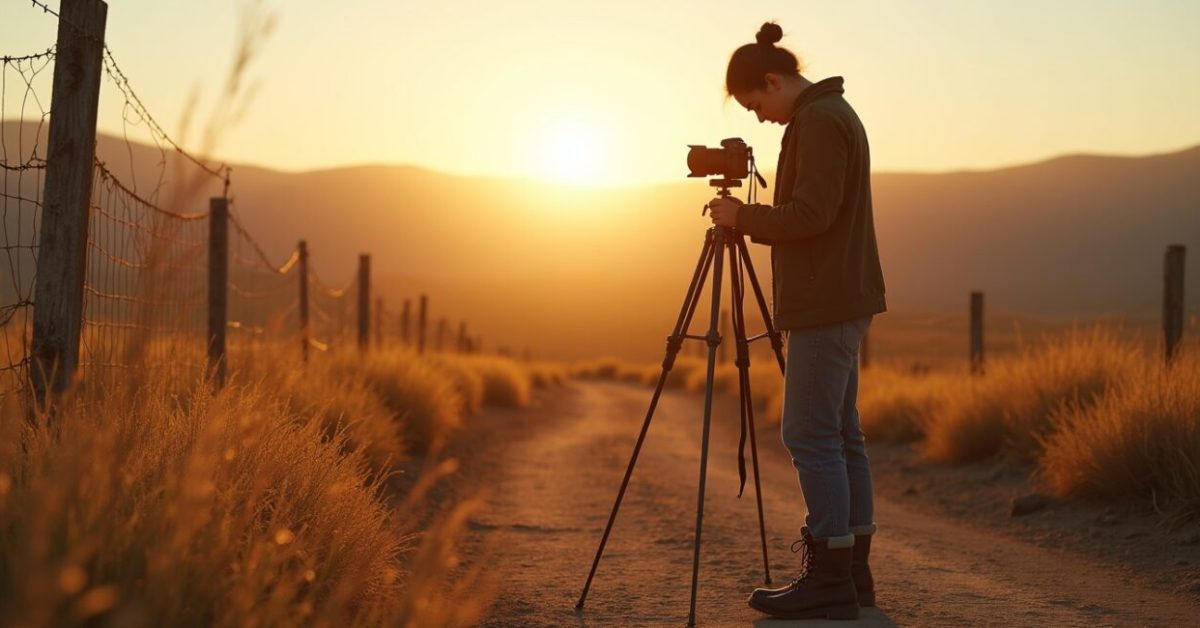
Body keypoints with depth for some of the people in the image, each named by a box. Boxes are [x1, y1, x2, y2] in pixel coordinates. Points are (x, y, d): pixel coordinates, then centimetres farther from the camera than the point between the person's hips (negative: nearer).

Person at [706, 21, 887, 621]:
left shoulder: (818, 121, -13)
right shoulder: (834, 114, 19)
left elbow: (812, 214, -22)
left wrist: (743, 217, -11)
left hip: (826, 305, -11)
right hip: (841, 301, 11)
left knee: (811, 436, -9)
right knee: (840, 434, 10)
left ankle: (830, 580, -7)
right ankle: (851, 573, 13)